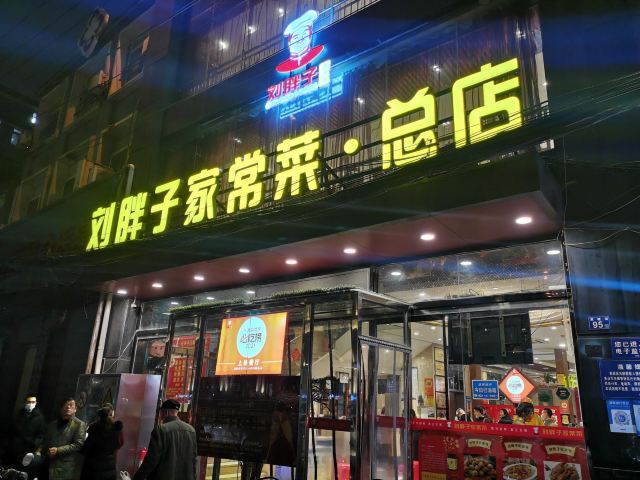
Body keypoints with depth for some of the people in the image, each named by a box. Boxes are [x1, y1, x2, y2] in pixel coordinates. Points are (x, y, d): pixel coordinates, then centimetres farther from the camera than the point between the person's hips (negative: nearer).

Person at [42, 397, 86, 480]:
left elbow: (78, 444, -10)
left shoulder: (79, 424, -1)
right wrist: (47, 451, 1)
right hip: (51, 466, 5)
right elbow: (45, 442, 22)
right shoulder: (53, 424, 19)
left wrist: (58, 450, -15)